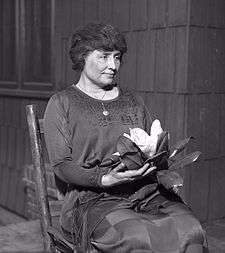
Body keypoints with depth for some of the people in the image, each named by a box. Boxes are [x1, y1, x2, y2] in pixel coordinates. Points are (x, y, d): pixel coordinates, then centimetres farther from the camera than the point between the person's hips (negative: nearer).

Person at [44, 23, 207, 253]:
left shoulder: (132, 101, 22)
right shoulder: (62, 104, 8)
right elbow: (62, 165, -1)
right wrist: (105, 180, -17)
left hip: (147, 194, 4)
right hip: (94, 199, -4)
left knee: (190, 231, -25)